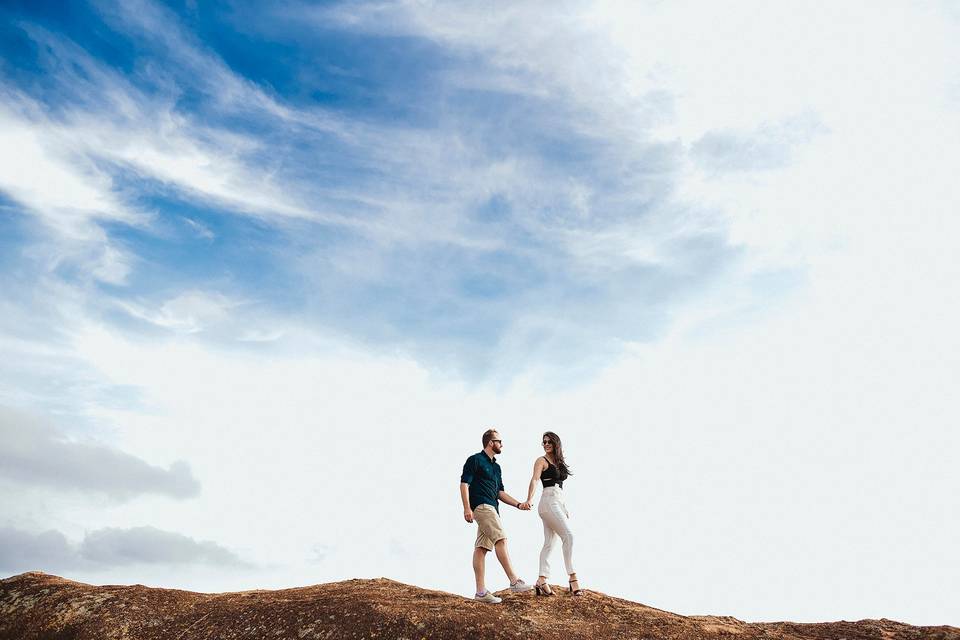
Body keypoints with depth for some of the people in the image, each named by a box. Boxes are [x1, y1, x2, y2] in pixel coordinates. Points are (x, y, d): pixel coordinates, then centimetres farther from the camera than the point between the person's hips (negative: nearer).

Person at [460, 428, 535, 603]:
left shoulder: (496, 467, 25)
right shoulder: (475, 460, -1)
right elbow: (464, 484, -8)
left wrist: (519, 504, 16)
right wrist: (467, 508, -18)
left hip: (491, 509, 8)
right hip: (481, 506, -8)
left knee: (482, 548, 4)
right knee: (501, 539, -18)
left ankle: (481, 591, 2)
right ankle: (514, 582, -21)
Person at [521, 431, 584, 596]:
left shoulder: (558, 462, 20)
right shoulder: (541, 460, -2)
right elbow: (535, 480, -16)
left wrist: (565, 508, 23)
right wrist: (529, 499, -31)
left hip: (558, 503, 8)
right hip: (549, 502, -8)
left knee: (549, 543, 3)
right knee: (568, 536, -14)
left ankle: (542, 582, 2)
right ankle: (573, 578, -12)